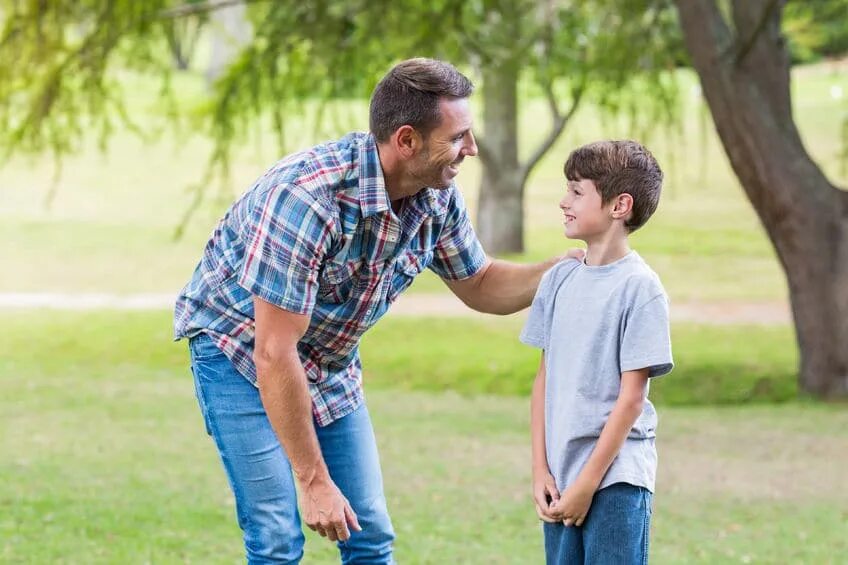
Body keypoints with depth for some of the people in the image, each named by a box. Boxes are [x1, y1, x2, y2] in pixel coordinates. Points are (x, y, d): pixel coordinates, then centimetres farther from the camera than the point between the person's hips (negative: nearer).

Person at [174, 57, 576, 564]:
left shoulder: (437, 197, -12)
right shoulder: (307, 196, -35)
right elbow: (275, 354, -31)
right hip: (241, 354, -7)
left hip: (331, 362, 7)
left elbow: (480, 286, 8)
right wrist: (314, 482, -27)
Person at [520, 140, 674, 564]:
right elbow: (545, 378, 11)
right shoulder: (559, 280, 8)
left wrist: (587, 483, -11)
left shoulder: (639, 287, -10)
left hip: (616, 476, -6)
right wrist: (540, 470, 3)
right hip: (561, 476, 6)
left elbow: (631, 397, -10)